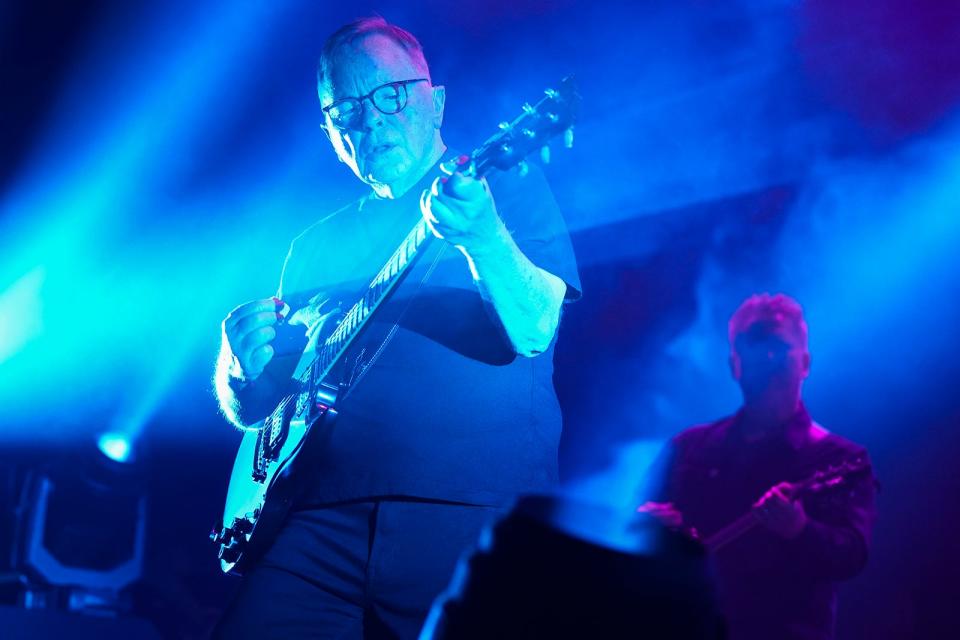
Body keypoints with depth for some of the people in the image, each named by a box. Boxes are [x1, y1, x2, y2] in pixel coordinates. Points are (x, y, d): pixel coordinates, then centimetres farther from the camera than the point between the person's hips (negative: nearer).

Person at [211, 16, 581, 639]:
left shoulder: (506, 185, 9)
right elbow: (252, 410, 23)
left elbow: (534, 331, -7)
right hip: (326, 517, 4)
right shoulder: (319, 245, 22)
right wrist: (242, 365, 0)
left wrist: (483, 237, -26)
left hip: (475, 516, -3)